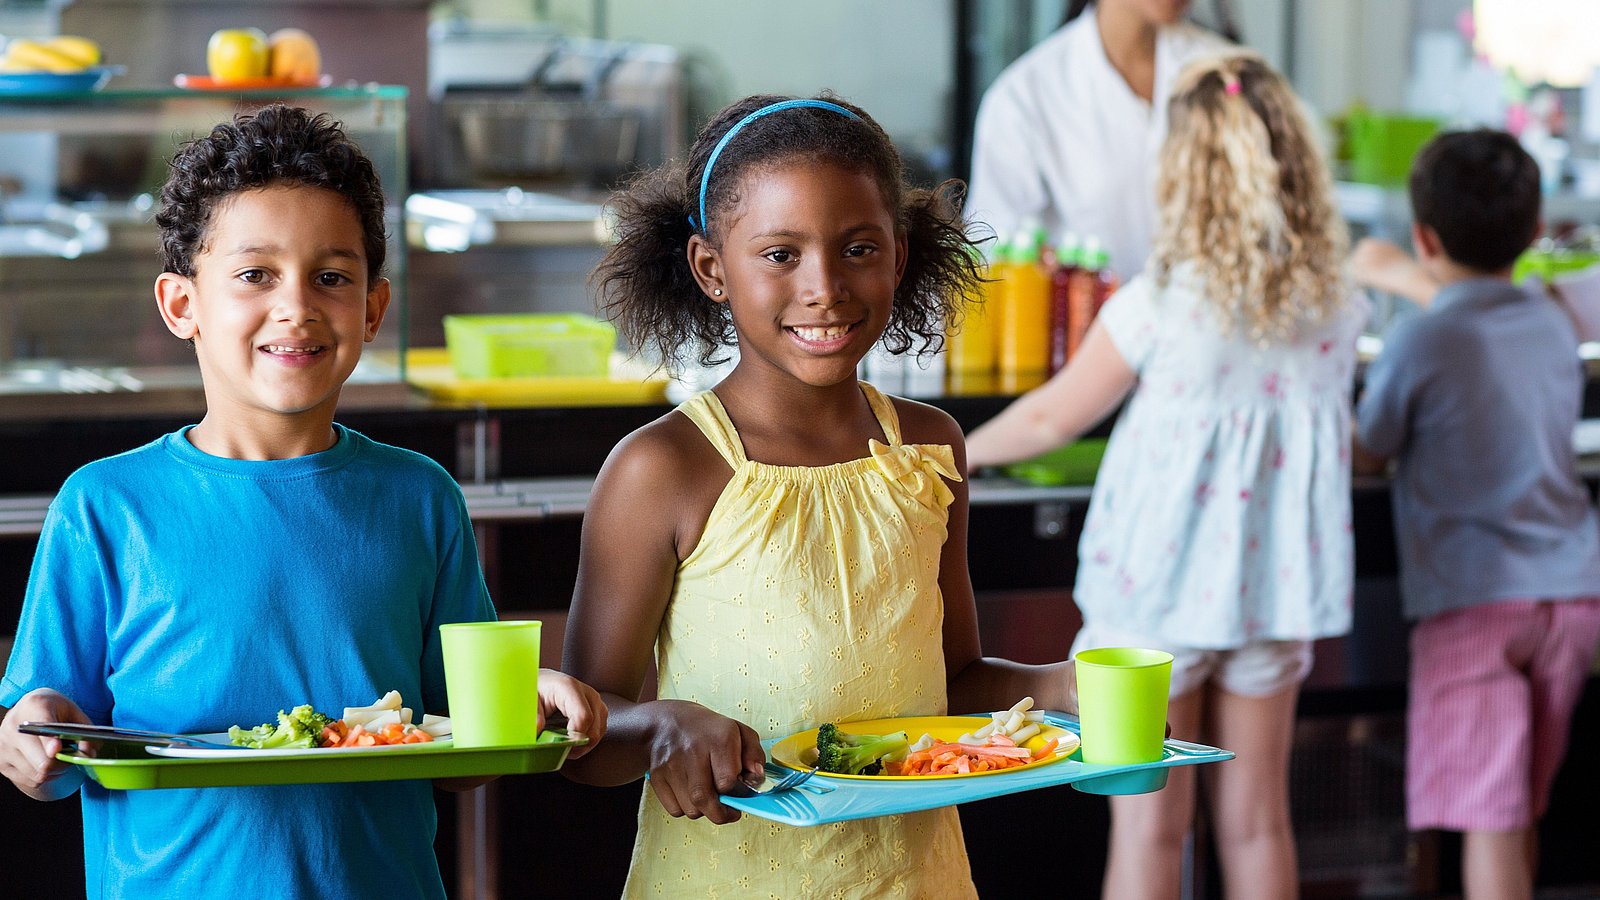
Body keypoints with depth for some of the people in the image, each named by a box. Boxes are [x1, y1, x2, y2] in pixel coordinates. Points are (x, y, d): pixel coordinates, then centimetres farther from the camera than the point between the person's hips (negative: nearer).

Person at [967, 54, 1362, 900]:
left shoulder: (1161, 302, -17)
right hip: (1273, 585, 4)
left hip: (1160, 587, -4)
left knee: (1147, 829, 5)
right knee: (1255, 823, 12)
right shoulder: (1333, 306, -3)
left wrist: (956, 452, 12)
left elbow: (1052, 418, -6)